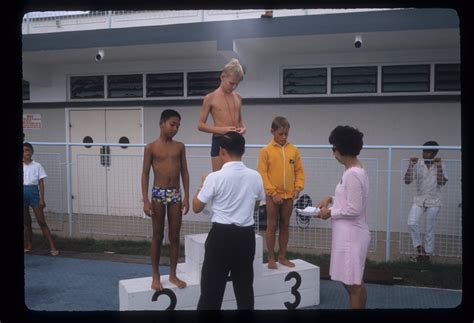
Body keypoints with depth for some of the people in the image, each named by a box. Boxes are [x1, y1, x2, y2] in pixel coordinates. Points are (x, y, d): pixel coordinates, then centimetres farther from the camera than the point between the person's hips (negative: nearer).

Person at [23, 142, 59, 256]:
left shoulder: (37, 166, 1)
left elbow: (41, 183, 0)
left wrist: (42, 199, -6)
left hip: (33, 191, -2)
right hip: (23, 192, 3)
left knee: (41, 221, -6)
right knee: (26, 221, 10)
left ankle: (53, 247, -7)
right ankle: (29, 245, 20)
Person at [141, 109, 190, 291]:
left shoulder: (180, 147, 6)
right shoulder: (151, 147, -2)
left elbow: (184, 172, 8)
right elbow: (145, 174, -2)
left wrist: (186, 197, 1)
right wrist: (146, 200, -9)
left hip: (175, 194, 3)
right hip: (158, 194, -3)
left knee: (175, 236, 7)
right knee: (157, 236, 5)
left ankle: (173, 275, 18)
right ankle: (155, 276, 15)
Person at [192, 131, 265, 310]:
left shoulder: (215, 177, -14)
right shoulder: (255, 176, -1)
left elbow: (197, 207, -5)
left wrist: (202, 186, 11)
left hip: (221, 235, -4)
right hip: (246, 235, 4)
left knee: (212, 287, 5)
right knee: (245, 286, 15)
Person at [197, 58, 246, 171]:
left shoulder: (238, 97, 11)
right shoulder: (210, 98, -3)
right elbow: (200, 125, -4)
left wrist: (243, 128, 0)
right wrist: (221, 130, -17)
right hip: (219, 142, -5)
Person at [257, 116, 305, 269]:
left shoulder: (293, 150, 3)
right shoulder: (266, 151, -7)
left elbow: (299, 171, 8)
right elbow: (262, 174, -9)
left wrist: (298, 188, -5)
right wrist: (273, 193, -13)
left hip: (289, 195, 3)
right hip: (273, 195, -3)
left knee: (285, 226, 12)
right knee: (272, 226, 5)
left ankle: (282, 257, 23)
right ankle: (271, 258, 14)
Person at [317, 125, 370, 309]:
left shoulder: (352, 174, -21)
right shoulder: (356, 170, 10)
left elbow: (354, 209, -22)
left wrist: (330, 212, -11)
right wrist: (332, 199, 8)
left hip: (351, 236, -10)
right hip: (350, 234, 10)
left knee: (352, 284, 1)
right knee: (355, 282, 19)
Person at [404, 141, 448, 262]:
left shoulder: (439, 165, -4)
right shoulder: (418, 164, -4)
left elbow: (442, 182, -16)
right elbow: (407, 181, -11)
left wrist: (438, 165, -20)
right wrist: (411, 165, -20)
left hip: (433, 202, -1)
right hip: (419, 200, 1)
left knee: (430, 229, 5)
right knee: (412, 223, -16)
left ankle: (427, 253, 19)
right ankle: (419, 249, 3)